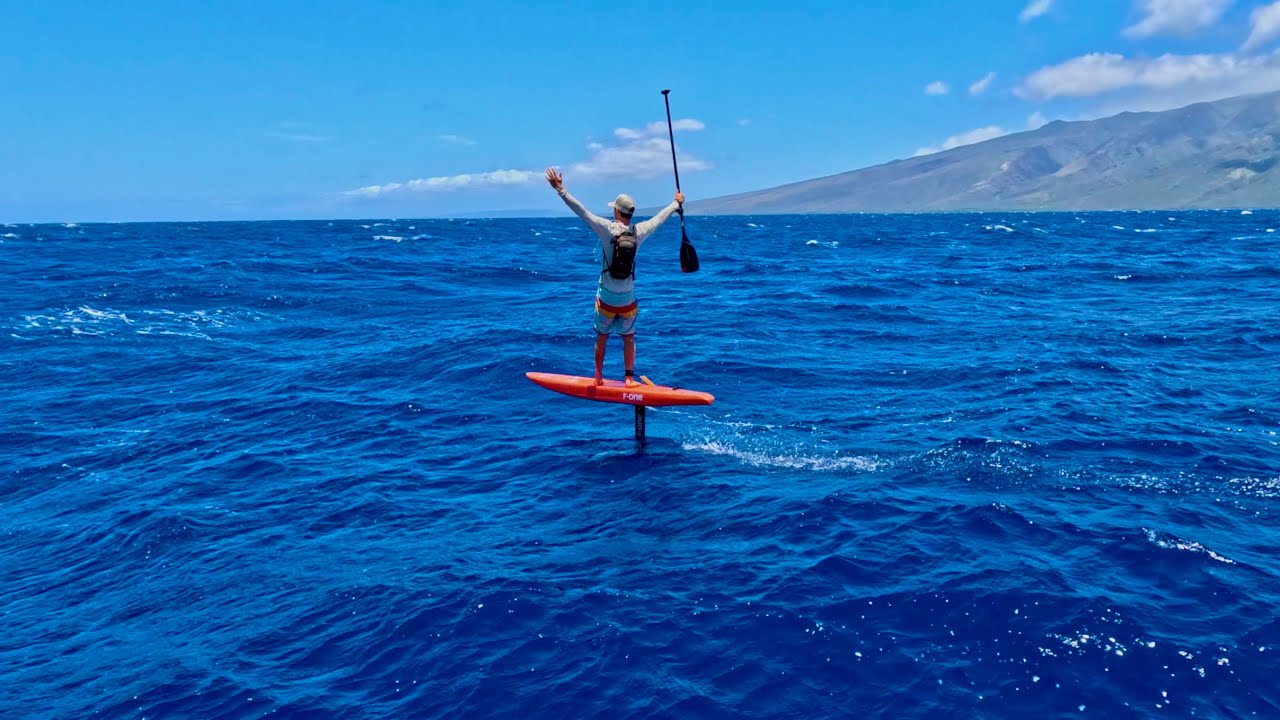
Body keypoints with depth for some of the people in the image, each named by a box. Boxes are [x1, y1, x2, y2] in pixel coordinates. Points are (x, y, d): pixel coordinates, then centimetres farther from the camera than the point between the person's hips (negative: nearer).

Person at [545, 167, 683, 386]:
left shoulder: (607, 228, -14)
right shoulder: (639, 232, -5)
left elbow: (581, 211, -17)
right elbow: (659, 217, 12)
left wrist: (560, 189, -13)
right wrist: (676, 203, 30)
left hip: (606, 297, -2)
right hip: (628, 300, 2)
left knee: (601, 337, 13)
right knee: (628, 338, 15)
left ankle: (598, 377, 22)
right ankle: (629, 378, 17)